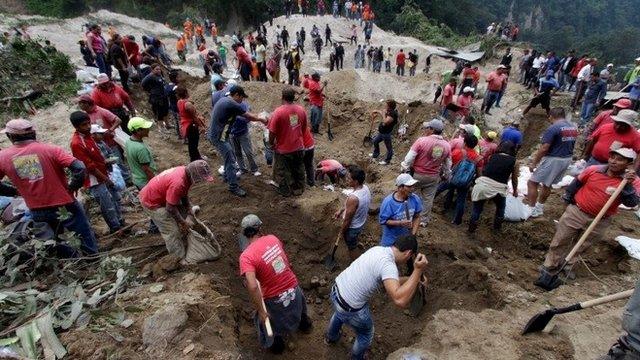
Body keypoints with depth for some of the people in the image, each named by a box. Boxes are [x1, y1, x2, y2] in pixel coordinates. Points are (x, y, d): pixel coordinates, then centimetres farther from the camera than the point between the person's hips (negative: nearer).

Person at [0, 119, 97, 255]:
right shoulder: (49, 150, -13)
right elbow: (80, 168, -22)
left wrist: (15, 191, 16)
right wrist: (73, 187, -7)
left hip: (37, 212, 4)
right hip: (65, 205, -4)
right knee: (87, 241, 10)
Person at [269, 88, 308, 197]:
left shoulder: (278, 112, -20)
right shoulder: (301, 109, -4)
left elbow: (272, 132, -17)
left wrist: (271, 143, 1)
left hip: (283, 149, -4)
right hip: (298, 147, 5)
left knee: (283, 171, 14)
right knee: (298, 170, 20)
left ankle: (285, 191, 28)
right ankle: (298, 189, 34)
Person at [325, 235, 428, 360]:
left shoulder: (379, 249, -1)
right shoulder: (388, 264, -28)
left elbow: (389, 281, 13)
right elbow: (400, 300, -40)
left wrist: (413, 278, 9)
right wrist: (418, 271, -36)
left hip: (336, 290, 8)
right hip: (350, 309, -8)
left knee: (339, 314, 43)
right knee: (366, 335, 25)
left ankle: (331, 336, 72)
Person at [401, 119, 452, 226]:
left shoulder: (422, 140, -21)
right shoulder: (447, 145, -5)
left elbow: (409, 158, -17)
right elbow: (447, 164, 6)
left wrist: (405, 169, -2)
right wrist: (445, 175, 21)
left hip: (417, 174, -3)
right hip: (433, 177, 4)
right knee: (428, 199, 16)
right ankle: (424, 220, 29)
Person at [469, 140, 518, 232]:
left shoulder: (491, 157, 14)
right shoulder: (513, 161, 11)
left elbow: (483, 170, 13)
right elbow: (514, 179, 18)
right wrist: (515, 191, 33)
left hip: (483, 184, 1)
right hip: (498, 188, -1)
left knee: (477, 207, 20)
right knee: (501, 207, 30)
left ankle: (472, 227, 25)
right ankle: (497, 226, 40)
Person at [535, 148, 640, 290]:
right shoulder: (593, 170, -8)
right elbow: (577, 182, 9)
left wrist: (628, 185, -33)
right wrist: (568, 197, 13)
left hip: (599, 222, 0)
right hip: (576, 212, 0)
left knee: (582, 247, 16)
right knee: (560, 241, 3)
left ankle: (566, 266, 35)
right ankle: (548, 271, 14)